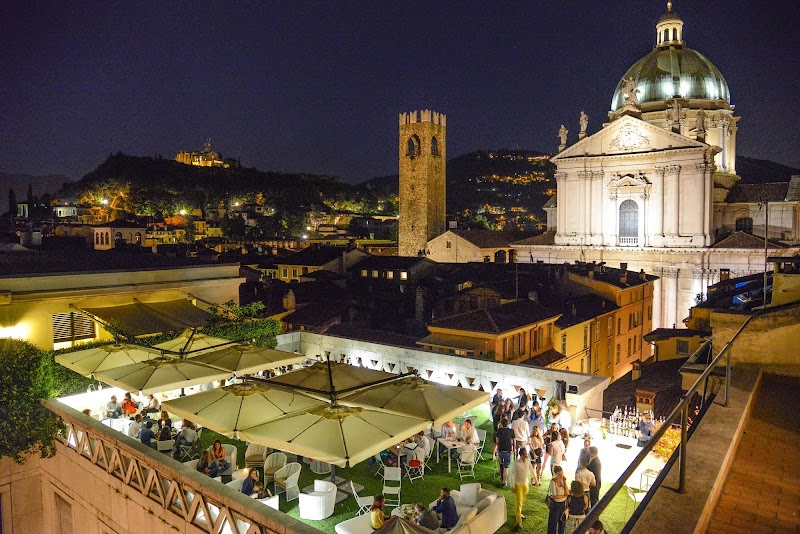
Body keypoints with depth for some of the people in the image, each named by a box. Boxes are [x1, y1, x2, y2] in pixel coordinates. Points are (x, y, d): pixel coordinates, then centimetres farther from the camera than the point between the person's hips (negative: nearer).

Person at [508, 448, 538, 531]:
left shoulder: (528, 460, -11)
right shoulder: (516, 463, -27)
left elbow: (531, 468, 8)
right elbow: (511, 474, -19)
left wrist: (535, 477, 19)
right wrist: (512, 486, -16)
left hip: (525, 484, 6)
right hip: (518, 485, -6)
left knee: (522, 501, 24)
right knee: (519, 503, -4)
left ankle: (519, 513, 48)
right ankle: (519, 522, 2)